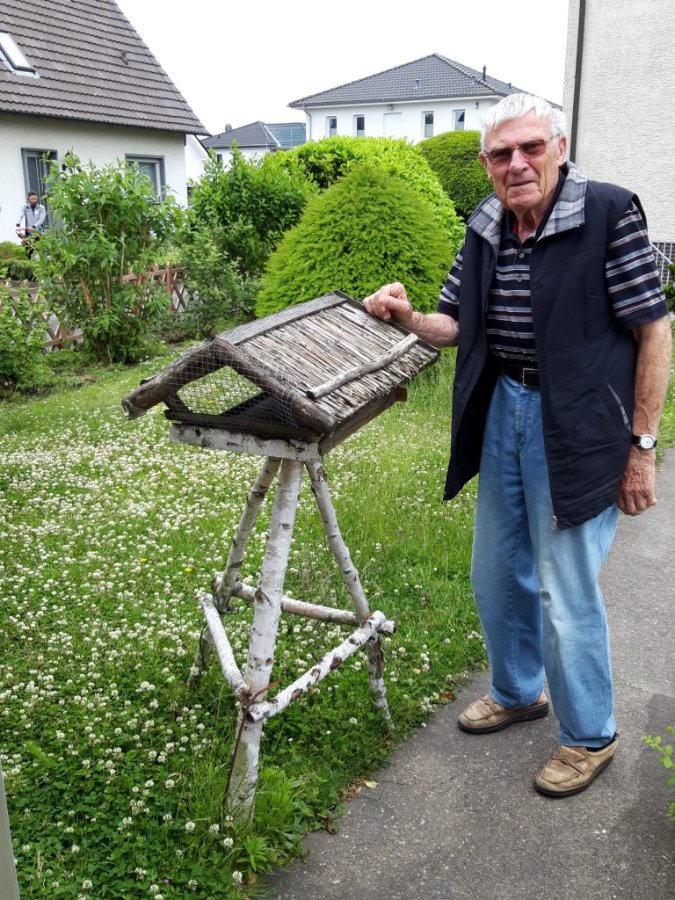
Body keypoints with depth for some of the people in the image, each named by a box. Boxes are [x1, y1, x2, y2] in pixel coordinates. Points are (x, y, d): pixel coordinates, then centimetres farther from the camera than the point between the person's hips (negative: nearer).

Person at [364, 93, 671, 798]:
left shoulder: (608, 213, -13)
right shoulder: (486, 229, 5)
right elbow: (457, 327, 9)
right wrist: (408, 318, -13)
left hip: (575, 428, -6)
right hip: (501, 412, 7)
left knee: (566, 591, 1)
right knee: (496, 574, 18)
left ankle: (589, 735, 26)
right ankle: (517, 692, 43)